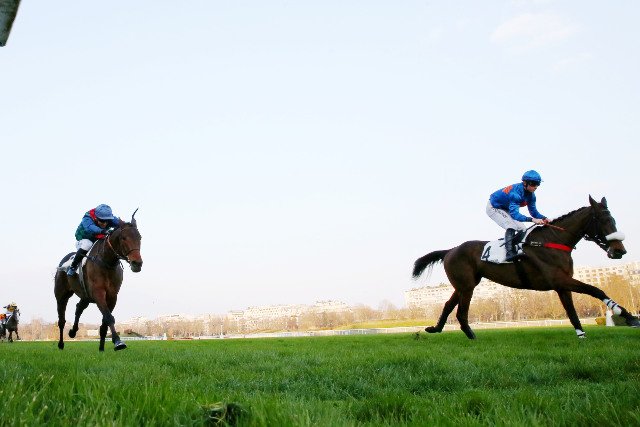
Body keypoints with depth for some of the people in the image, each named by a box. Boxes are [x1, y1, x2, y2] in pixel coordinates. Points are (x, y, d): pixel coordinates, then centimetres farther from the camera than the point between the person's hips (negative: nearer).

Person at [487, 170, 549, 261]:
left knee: (523, 229, 3)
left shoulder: (531, 194, -12)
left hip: (505, 209, 9)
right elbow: (514, 214, -44)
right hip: (494, 207, -9)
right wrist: (532, 219, -55)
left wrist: (544, 218, -24)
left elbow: (533, 211, -5)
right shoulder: (516, 192, -37)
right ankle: (510, 253, -33)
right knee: (511, 226, -28)